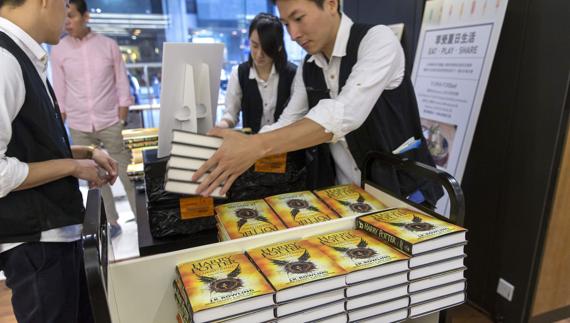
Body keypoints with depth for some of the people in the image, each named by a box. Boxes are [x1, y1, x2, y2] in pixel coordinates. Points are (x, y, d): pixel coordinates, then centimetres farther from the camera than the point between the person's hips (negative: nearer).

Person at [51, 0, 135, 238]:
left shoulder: (108, 45, -2)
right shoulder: (58, 51, 1)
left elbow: (122, 85, 0)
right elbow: (59, 93, 5)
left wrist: (122, 122, -5)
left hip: (110, 122, -1)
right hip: (79, 127, 2)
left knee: (127, 174, 6)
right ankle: (112, 223, 23)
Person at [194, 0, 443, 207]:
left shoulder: (378, 40, -18)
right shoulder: (307, 69, 4)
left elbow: (345, 114, -33)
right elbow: (287, 125, 3)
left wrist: (258, 146, -40)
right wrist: (240, 148, -13)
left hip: (401, 196, -5)